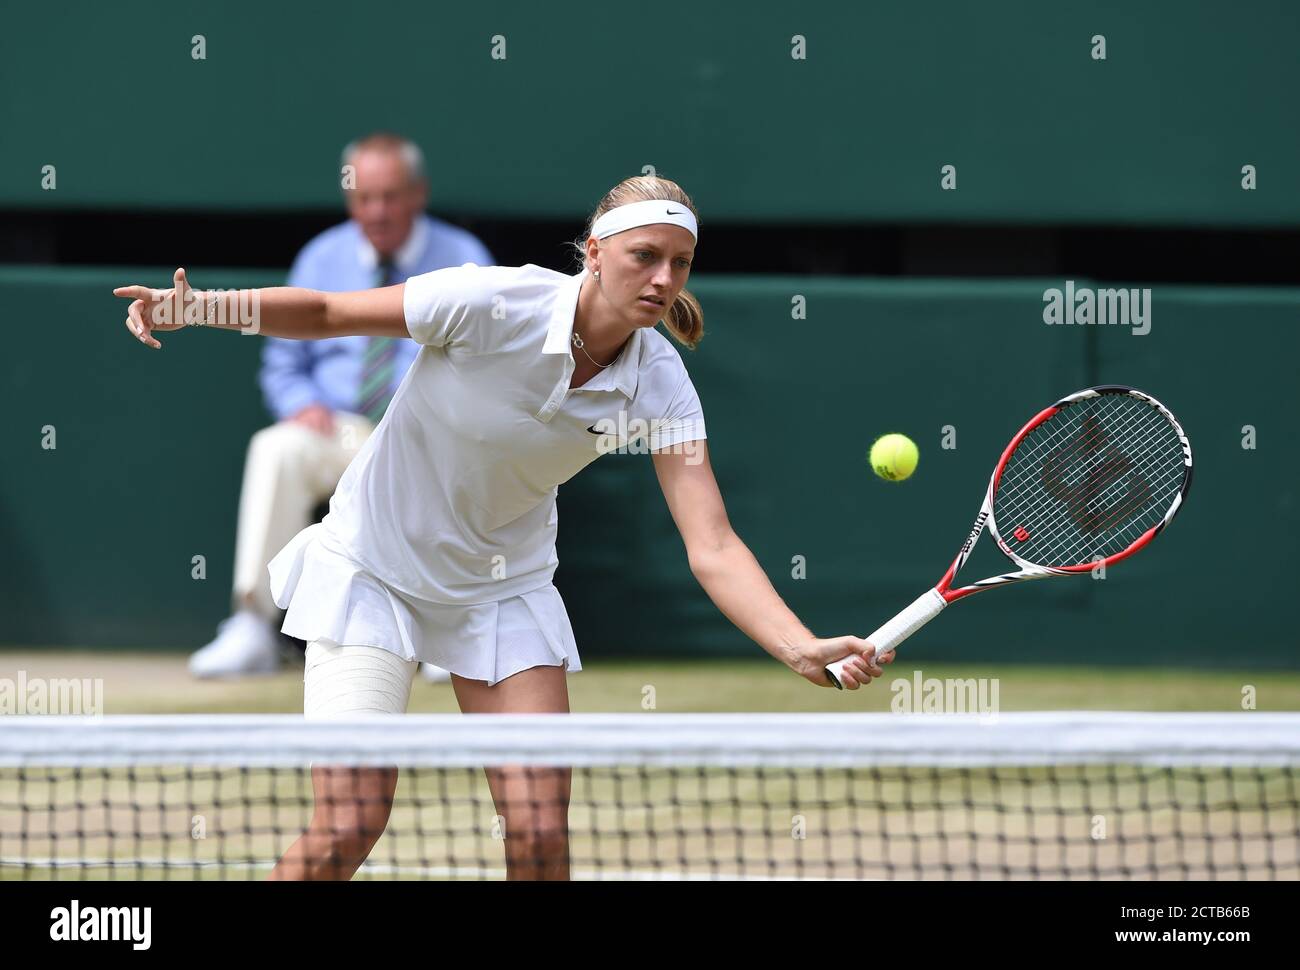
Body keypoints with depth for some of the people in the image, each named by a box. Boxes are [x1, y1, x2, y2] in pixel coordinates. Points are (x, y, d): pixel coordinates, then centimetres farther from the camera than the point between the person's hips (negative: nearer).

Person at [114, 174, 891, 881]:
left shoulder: (659, 385, -16)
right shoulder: (490, 303, -24)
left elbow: (712, 548, -23)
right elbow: (324, 313, -12)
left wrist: (805, 649, -38)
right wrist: (199, 307, -28)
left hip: (504, 584, 3)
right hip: (375, 564, -3)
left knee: (541, 830, -9)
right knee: (348, 828, -12)